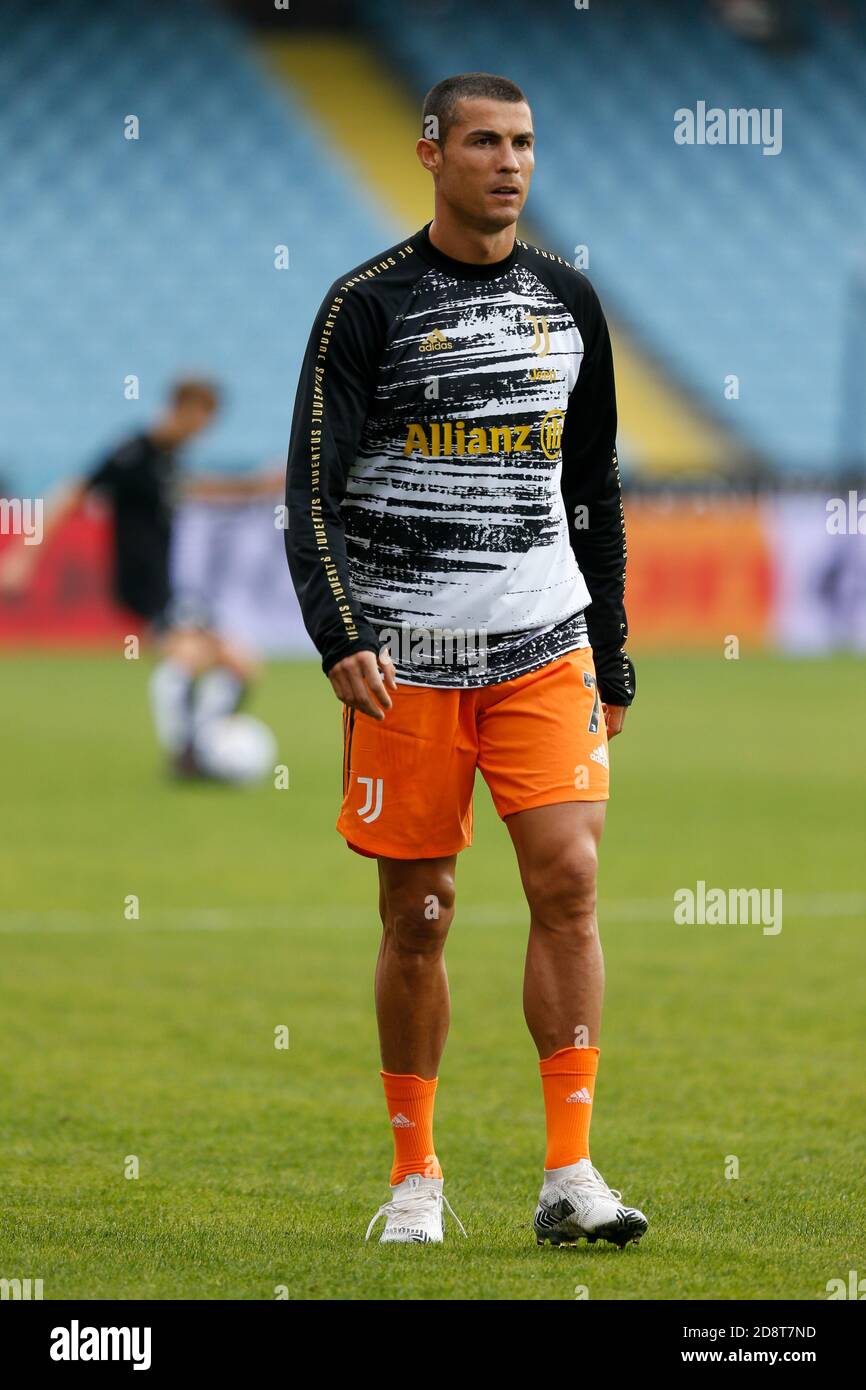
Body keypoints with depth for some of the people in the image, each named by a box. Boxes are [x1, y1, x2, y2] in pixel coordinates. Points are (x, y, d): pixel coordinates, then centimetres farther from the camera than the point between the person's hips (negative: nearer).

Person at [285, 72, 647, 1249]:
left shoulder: (568, 301, 11)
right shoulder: (368, 305, -2)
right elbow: (312, 489, -6)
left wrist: (611, 656, 16)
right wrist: (339, 641, -20)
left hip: (544, 646, 3)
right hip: (405, 658, -3)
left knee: (568, 879, -11)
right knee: (417, 917, 2)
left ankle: (570, 1174, -9)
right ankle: (415, 1176, 14)